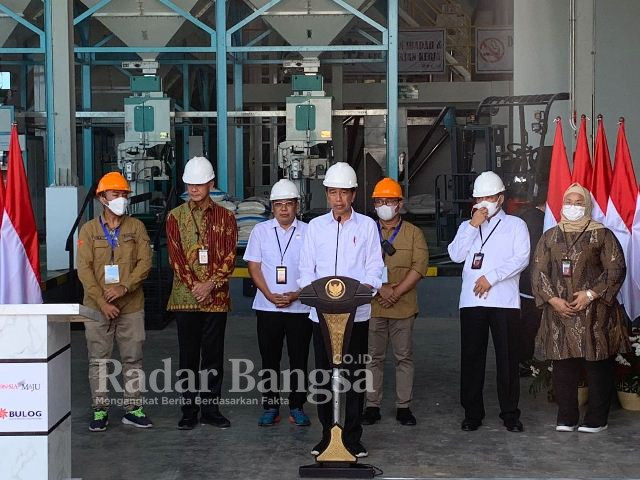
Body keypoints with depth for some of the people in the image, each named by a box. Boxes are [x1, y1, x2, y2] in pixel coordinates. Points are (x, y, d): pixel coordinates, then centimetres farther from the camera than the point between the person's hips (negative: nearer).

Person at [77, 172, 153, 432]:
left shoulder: (136, 227, 5)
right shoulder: (89, 229, 2)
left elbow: (145, 262, -2)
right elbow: (84, 269, -4)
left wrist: (125, 286, -16)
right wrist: (103, 302, -12)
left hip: (131, 306, 1)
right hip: (97, 306, -1)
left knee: (132, 359, 6)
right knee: (98, 360, 4)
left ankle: (133, 408, 15)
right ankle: (100, 410, 13)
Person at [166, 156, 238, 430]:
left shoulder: (225, 217, 6)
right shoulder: (175, 217, 5)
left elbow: (230, 256, 0)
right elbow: (175, 256, -2)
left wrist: (211, 284, -12)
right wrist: (194, 286, -11)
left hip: (216, 297, 0)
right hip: (185, 297, 0)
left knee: (213, 355, 5)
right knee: (188, 355, 5)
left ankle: (211, 409, 14)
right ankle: (189, 411, 12)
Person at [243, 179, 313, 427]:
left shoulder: (307, 232, 2)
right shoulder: (260, 231, 6)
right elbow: (254, 267, 3)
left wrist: (296, 295, -12)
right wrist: (270, 295, -9)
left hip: (300, 306, -1)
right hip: (267, 306, 1)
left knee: (299, 358, 3)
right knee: (269, 358, 6)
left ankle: (297, 407, 13)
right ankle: (270, 407, 14)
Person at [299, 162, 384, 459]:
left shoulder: (367, 226, 5)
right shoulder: (315, 226, 9)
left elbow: (374, 267, 1)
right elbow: (306, 268, 7)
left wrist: (362, 290, -18)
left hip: (357, 312, -1)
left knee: (355, 375, 1)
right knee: (323, 375, 5)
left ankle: (352, 437, 9)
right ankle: (327, 435, 15)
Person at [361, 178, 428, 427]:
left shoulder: (414, 233, 7)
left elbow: (420, 266, -4)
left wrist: (396, 291, -14)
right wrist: (380, 289, -13)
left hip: (404, 307, -1)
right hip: (371, 306, 1)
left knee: (404, 357, 4)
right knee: (373, 357, 5)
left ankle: (404, 406, 11)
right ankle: (372, 405, 11)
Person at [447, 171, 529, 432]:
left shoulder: (515, 225, 9)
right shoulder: (467, 226, 18)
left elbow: (522, 258, -4)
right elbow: (456, 254, 2)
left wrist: (491, 277, -12)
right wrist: (473, 225, -4)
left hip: (505, 301, -2)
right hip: (471, 301, 3)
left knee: (507, 357, -1)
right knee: (471, 357, 3)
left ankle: (510, 413, 8)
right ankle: (472, 413, 11)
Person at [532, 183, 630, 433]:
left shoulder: (601, 234, 2)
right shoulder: (550, 236, 12)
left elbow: (616, 269, -4)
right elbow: (538, 271, 8)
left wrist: (591, 294, -13)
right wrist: (552, 298, -6)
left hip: (594, 313, -3)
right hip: (559, 311, 3)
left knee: (598, 365, 1)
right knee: (563, 366, 4)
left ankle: (597, 419, 11)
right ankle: (566, 418, 14)